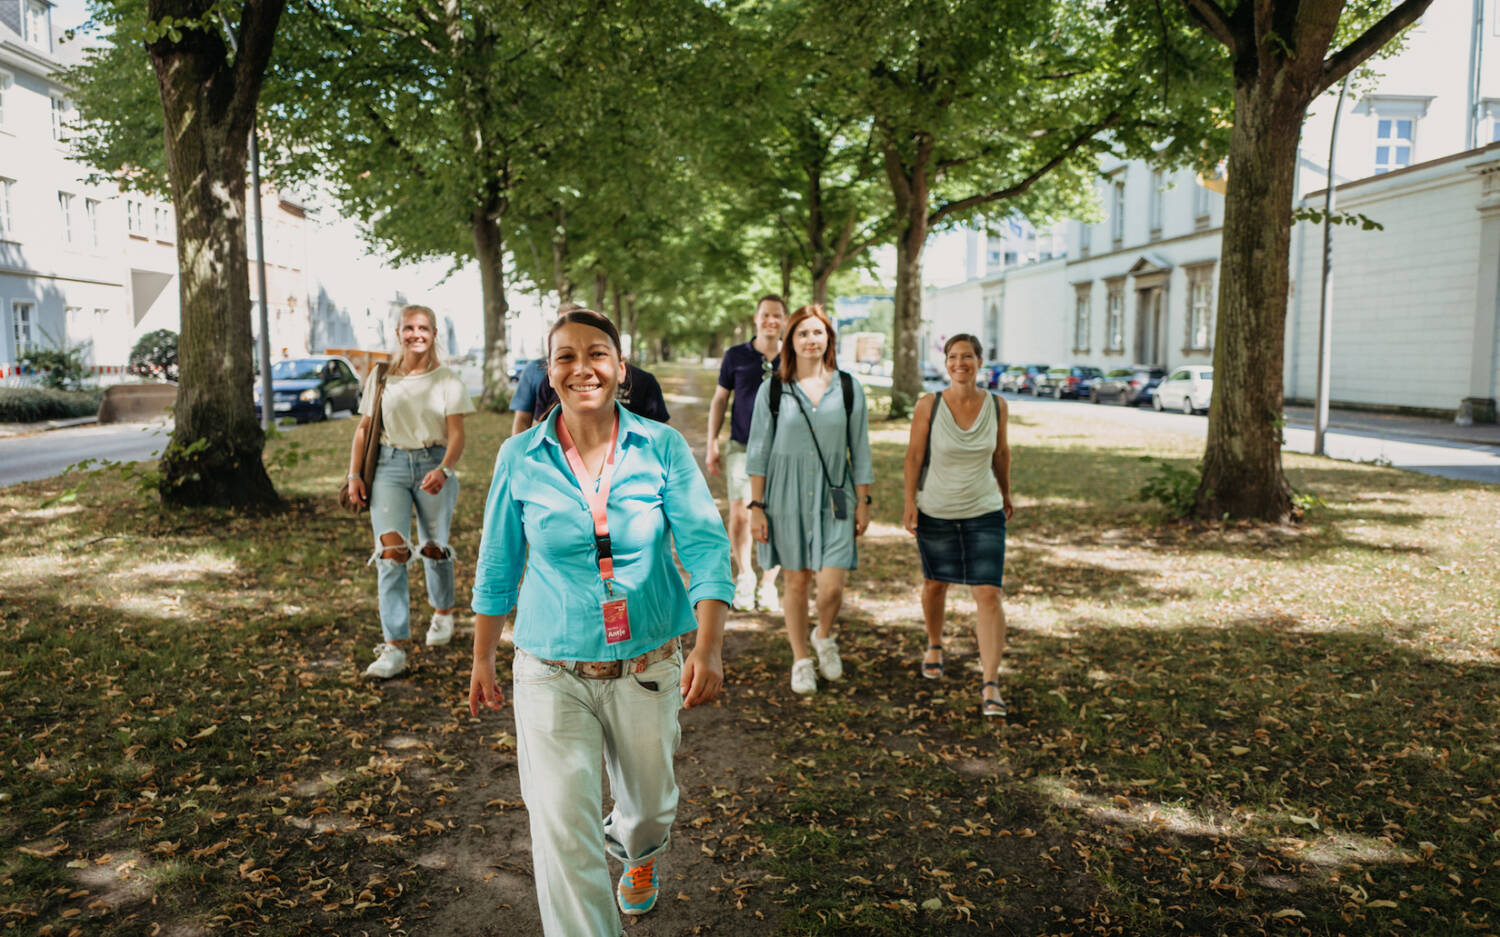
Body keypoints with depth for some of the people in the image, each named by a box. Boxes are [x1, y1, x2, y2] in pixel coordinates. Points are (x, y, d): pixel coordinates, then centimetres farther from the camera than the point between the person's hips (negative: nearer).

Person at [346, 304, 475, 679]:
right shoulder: (381, 377, 9)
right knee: (390, 550, -13)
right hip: (389, 466, 1)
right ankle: (394, 648, -13)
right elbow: (364, 428, 13)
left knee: (433, 548, 9)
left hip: (433, 466, -1)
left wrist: (443, 469, -23)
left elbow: (457, 435, -5)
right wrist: (354, 474, 4)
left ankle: (443, 613, 40)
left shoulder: (447, 380, 2)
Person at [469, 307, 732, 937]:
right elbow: (497, 568, 5)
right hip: (552, 673, -1)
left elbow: (706, 545, -12)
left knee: (648, 802, 22)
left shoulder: (662, 447, -8)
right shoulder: (520, 458, -5)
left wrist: (709, 649, -24)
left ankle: (638, 853, 59)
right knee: (562, 833, -7)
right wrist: (482, 660, 10)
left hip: (649, 666, 1)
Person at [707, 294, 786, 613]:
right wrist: (712, 444, 4)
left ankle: (768, 585, 17)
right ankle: (744, 576, 18)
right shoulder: (736, 356, 1)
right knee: (740, 516, -5)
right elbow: (719, 400, 8)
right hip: (742, 447, 0)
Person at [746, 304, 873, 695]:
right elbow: (758, 451, 2)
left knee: (831, 585, -6)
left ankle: (825, 637, 27)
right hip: (787, 495, 0)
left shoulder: (848, 389, 3)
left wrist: (863, 501, 5)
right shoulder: (772, 390, 0)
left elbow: (860, 450, 8)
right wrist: (756, 506, -1)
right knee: (796, 580, 7)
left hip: (834, 495, 1)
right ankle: (801, 660, 26)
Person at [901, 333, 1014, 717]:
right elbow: (914, 454, -6)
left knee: (989, 595, -9)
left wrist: (1006, 494, 20)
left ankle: (990, 687, -6)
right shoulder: (929, 404, -11)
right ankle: (934, 646, 48)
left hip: (984, 513, 0)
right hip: (935, 512, 0)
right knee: (935, 583, 19)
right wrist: (909, 502, -10)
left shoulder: (996, 405, -5)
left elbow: (1001, 450, 10)